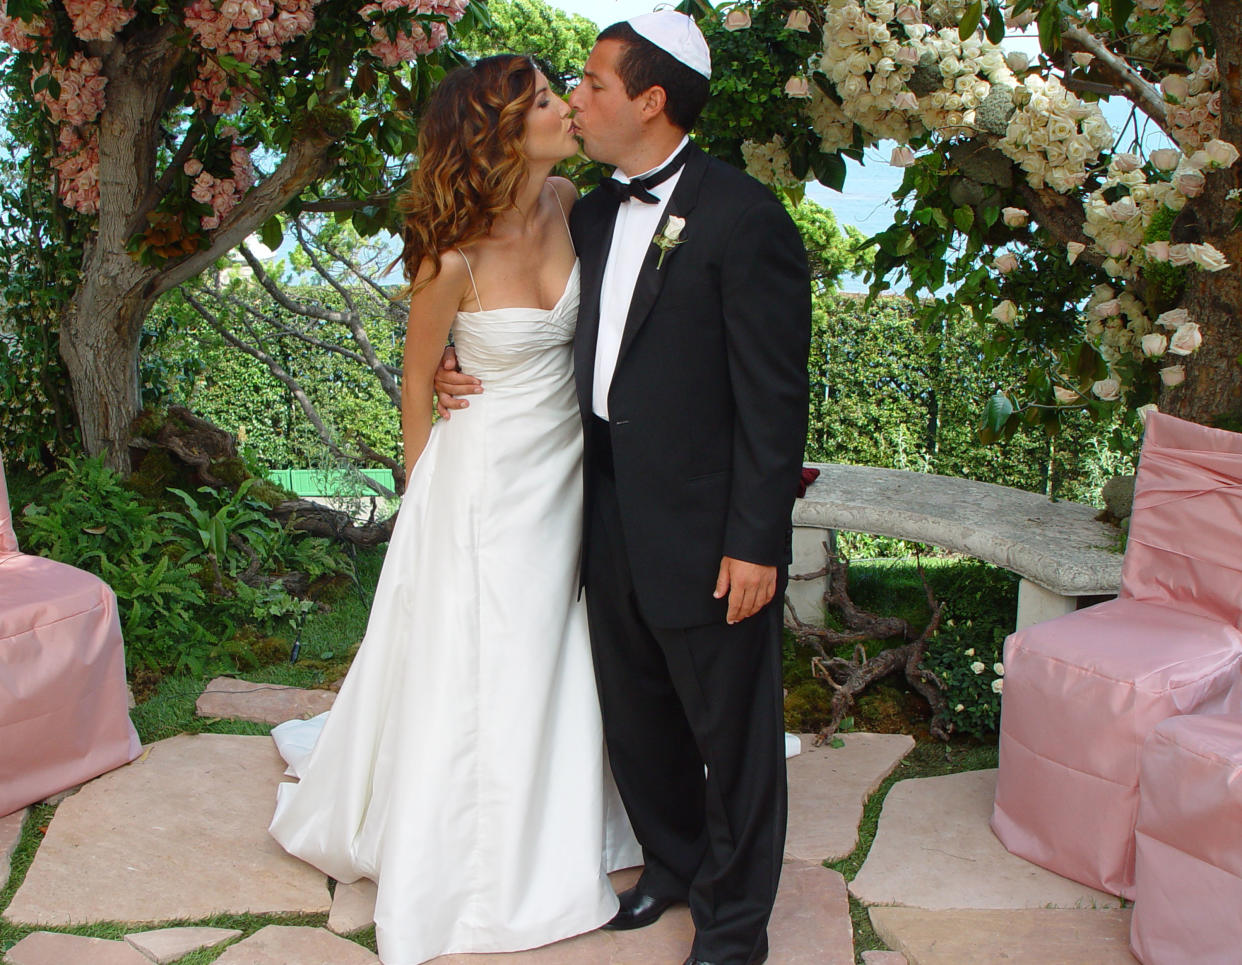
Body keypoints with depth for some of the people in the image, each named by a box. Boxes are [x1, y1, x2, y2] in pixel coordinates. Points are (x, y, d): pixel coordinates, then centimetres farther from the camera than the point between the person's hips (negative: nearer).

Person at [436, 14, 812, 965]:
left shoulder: (743, 216, -14)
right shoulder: (593, 214, 9)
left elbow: (774, 395, -16)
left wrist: (754, 541, -17)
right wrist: (466, 372, 3)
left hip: (705, 529, -7)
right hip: (612, 520, 8)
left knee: (732, 729, 9)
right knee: (637, 718, 21)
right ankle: (673, 863, 44)